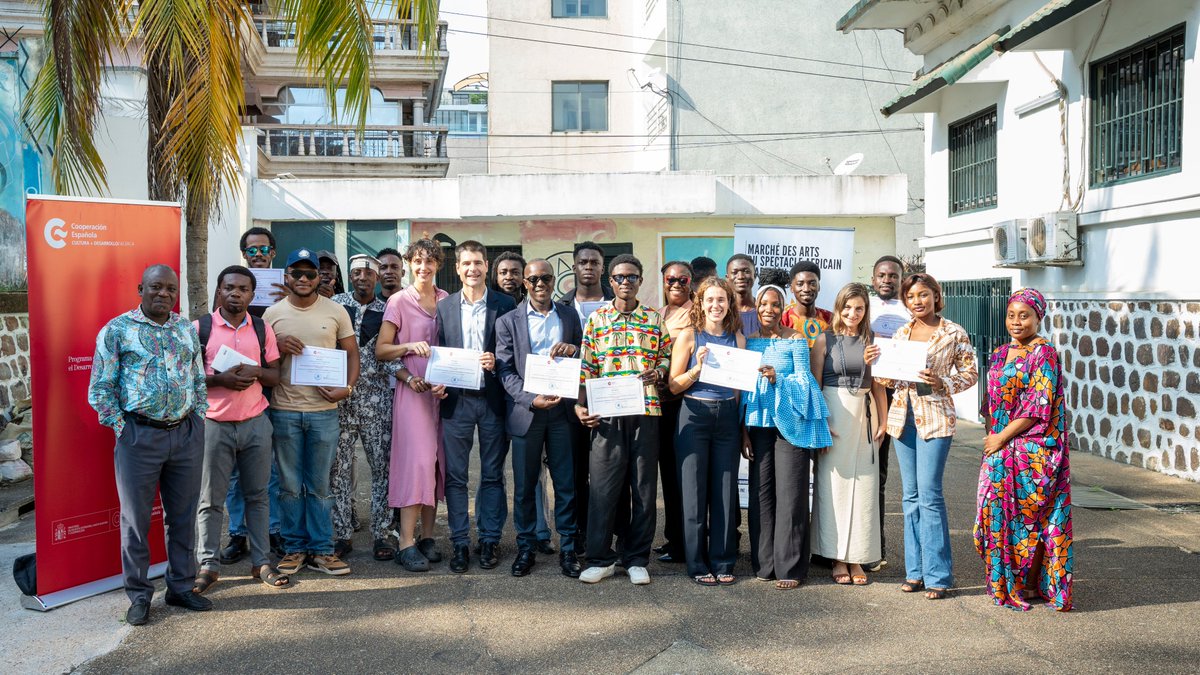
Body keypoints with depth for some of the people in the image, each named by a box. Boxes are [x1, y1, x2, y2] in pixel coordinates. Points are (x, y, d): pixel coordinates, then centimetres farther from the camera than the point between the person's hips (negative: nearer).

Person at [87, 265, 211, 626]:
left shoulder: (188, 329, 10)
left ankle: (181, 587, 24)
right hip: (140, 434, -3)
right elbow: (99, 390, -2)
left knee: (183, 515, 11)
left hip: (187, 434, 4)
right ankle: (139, 596, 18)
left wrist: (198, 420, 7)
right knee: (136, 518, 6)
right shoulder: (117, 330, -2)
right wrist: (123, 429, -7)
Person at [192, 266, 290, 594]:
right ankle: (208, 564, 15)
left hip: (255, 422, 2)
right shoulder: (200, 328, -1)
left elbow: (275, 375, 9)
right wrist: (220, 379, -17)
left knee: (257, 495, 8)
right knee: (211, 498, 4)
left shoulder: (263, 329, 7)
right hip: (214, 424, -2)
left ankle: (261, 561, 18)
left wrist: (255, 372, -13)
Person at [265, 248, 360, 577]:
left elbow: (351, 353, 6)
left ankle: (321, 550, 16)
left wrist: (347, 387, -10)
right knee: (290, 486, 8)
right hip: (284, 410, 1)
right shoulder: (273, 313, 5)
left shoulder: (336, 311, 3)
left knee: (320, 486, 7)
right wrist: (278, 346, -12)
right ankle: (295, 548, 20)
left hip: (324, 410, 0)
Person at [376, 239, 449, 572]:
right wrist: (409, 346, -19)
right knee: (416, 461, -11)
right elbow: (380, 350, -2)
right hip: (412, 391, -4)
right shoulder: (399, 301, -1)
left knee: (435, 462, 6)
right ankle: (406, 544, -6)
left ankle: (427, 537, 14)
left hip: (444, 391, 4)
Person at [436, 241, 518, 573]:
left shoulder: (505, 305, 2)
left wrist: (496, 364, -16)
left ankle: (490, 539, 18)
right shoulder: (444, 307, 7)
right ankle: (460, 542, 13)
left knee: (492, 474, 7)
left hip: (493, 399, -1)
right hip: (456, 399, 1)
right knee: (455, 475, 4)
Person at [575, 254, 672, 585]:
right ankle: (600, 559, 13)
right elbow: (586, 366, 6)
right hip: (606, 414, -1)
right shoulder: (596, 319, 8)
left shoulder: (654, 319, 10)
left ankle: (637, 559, 16)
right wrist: (580, 405, -3)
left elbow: (668, 355, 13)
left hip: (646, 412, 1)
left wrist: (659, 373, -8)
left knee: (644, 486, 5)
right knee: (603, 485, 0)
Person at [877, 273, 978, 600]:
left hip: (935, 416, -5)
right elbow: (888, 378, 16)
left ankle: (937, 575, 0)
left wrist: (942, 383, -16)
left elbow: (970, 373, 1)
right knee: (911, 495, 8)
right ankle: (915, 571, 15)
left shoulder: (954, 333, -1)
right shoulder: (901, 334, 11)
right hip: (903, 414, 5)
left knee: (929, 494, -9)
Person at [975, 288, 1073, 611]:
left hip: (1033, 449, -7)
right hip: (999, 449, 7)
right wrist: (990, 437, 7)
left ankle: (1030, 583, 13)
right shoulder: (1000, 354, 13)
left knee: (1029, 515, 0)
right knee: (997, 512, 7)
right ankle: (1005, 582, 18)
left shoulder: (1044, 353, -9)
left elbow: (1038, 406, -15)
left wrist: (1002, 437, -14)